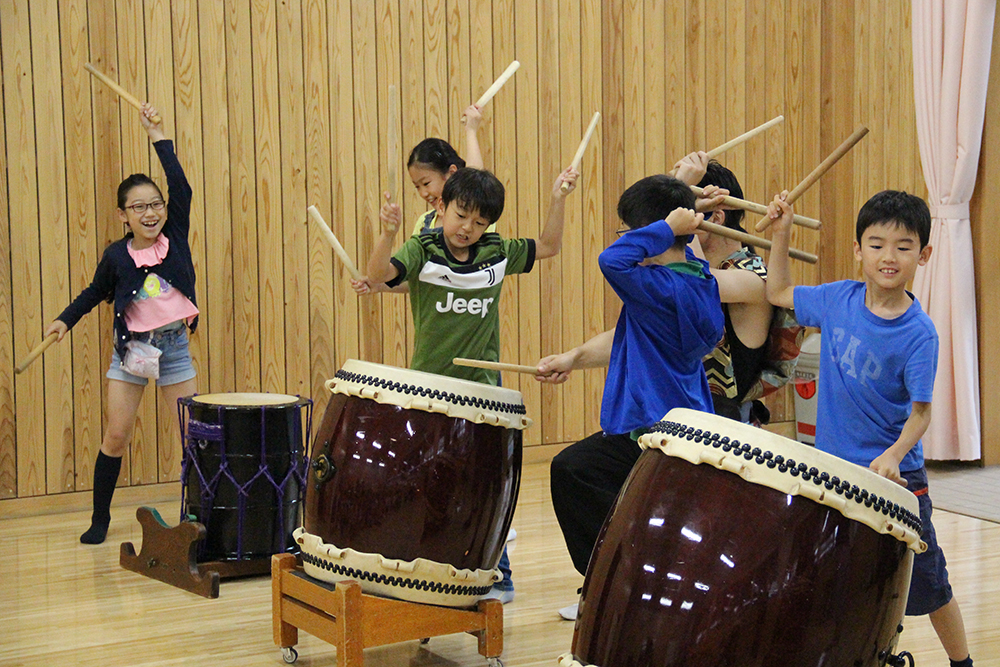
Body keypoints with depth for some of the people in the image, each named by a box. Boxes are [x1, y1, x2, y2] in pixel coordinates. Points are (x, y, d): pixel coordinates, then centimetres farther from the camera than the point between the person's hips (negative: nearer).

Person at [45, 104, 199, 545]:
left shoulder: (176, 237, -2)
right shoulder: (117, 255, -2)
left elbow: (180, 186, -11)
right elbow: (96, 292, 15)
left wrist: (157, 135, -13)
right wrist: (66, 319, 2)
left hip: (174, 347, 1)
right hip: (130, 348, 0)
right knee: (116, 436, 0)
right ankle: (100, 518, 14)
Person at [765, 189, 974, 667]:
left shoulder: (918, 333, -16)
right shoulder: (838, 299, -2)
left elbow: (921, 411, -18)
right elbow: (778, 294, 13)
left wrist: (893, 455, -36)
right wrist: (781, 233, 2)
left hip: (894, 476, -4)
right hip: (832, 471, 4)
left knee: (926, 586, 7)